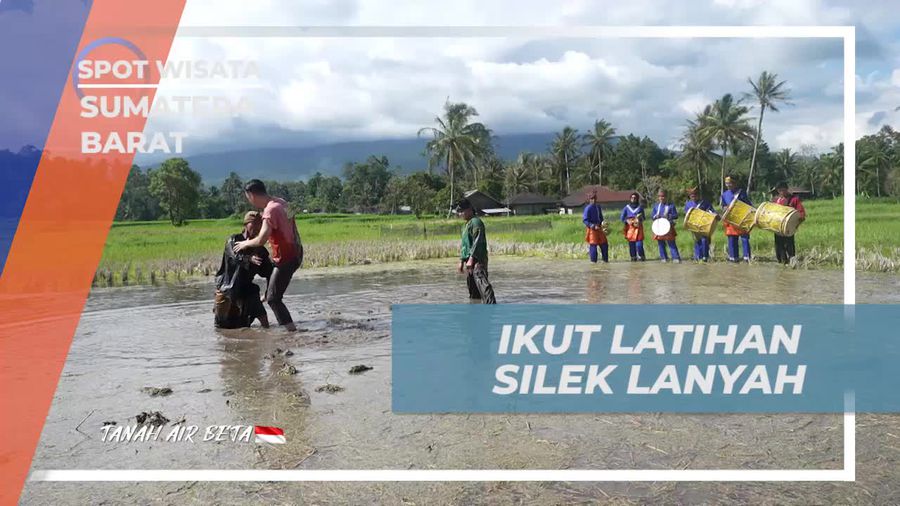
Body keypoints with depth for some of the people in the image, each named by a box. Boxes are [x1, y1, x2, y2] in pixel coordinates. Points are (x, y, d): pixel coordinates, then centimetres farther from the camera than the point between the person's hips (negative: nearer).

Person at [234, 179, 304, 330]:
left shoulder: (270, 211, -22)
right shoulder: (281, 202, 6)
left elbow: (261, 240, -28)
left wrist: (245, 243, -7)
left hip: (286, 258, -10)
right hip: (295, 253, 10)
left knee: (273, 299, -3)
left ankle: (292, 329, -7)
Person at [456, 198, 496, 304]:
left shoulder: (476, 222, -9)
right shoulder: (466, 225, 22)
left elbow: (477, 242, -19)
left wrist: (471, 258, -24)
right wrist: (461, 261, 25)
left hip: (477, 260, -10)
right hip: (469, 260, 10)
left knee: (482, 283, -24)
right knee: (472, 287, 13)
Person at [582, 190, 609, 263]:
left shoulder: (598, 207, 10)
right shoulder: (588, 208, -12)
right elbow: (585, 220, -16)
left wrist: (602, 223, 4)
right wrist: (593, 226, -22)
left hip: (599, 228, 7)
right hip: (592, 229, -7)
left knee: (604, 244, 8)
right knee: (593, 245, -5)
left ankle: (605, 260, 19)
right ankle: (593, 261, 5)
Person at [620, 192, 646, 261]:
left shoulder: (640, 207, 9)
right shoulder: (627, 207, 8)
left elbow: (643, 217, 15)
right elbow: (622, 217, 7)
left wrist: (641, 219, -8)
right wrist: (627, 221, -10)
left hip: (638, 227, -1)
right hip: (630, 227, 1)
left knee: (639, 242, -9)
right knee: (631, 243, 0)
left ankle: (641, 256, 3)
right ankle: (633, 257, 10)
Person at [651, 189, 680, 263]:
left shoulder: (671, 205, -2)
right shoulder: (656, 205, 10)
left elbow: (676, 215, -4)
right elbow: (652, 214, 11)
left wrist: (669, 216, -22)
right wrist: (656, 216, -12)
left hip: (668, 227, -4)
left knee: (671, 243, -7)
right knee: (661, 243, 8)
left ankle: (676, 258, -6)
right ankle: (664, 258, 17)